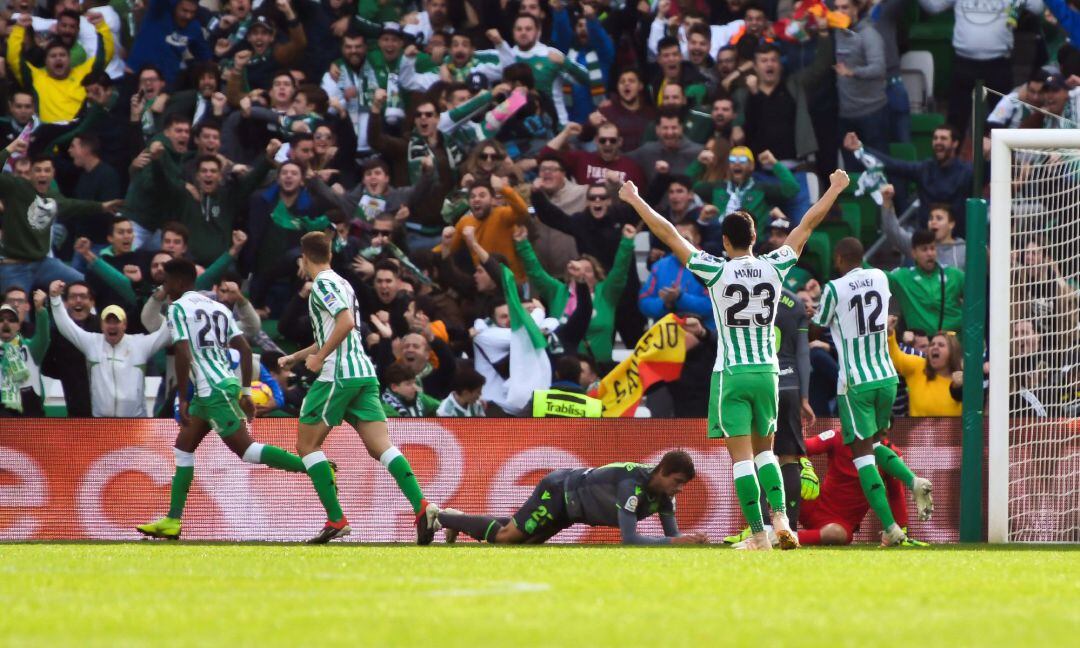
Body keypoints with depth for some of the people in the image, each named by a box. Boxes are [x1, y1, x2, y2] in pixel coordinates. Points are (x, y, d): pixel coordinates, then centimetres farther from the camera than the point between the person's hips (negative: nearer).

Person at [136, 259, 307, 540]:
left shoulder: (178, 308, -6)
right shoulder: (217, 307, 18)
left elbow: (183, 354, -16)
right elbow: (245, 350, 14)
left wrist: (183, 399, -12)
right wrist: (245, 392, 16)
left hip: (214, 390, -9)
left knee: (246, 449, -11)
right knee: (183, 449, 13)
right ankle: (172, 521, 12)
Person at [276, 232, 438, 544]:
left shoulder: (323, 284, -5)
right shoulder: (340, 283, 24)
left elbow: (346, 321, -22)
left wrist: (319, 357, -15)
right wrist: (294, 357, 41)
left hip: (338, 375, -8)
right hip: (364, 372, 8)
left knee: (307, 445, 4)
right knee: (381, 447, -3)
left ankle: (336, 520, -2)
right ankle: (421, 508, -23)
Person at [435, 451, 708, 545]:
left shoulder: (663, 491, -14)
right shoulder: (633, 484, -39)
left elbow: (672, 534, -10)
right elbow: (628, 538, -45)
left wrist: (687, 540, -33)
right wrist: (675, 541, -49)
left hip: (570, 502, 8)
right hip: (557, 490, -8)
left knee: (526, 539, 23)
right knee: (505, 536, 0)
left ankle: (457, 521, 40)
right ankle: (441, 518, 19)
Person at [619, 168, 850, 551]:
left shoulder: (716, 271, -8)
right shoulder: (774, 268, -1)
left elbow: (669, 235, -3)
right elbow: (808, 224, 12)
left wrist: (635, 201, 7)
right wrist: (835, 189, 24)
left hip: (731, 373, -3)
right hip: (766, 371, 3)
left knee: (741, 457, -3)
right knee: (764, 451, 17)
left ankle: (759, 536, -8)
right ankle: (781, 518, -3)